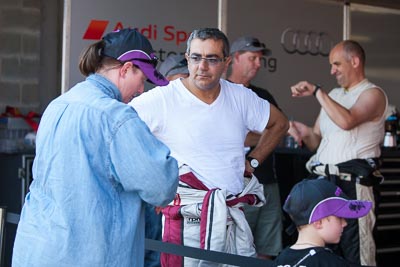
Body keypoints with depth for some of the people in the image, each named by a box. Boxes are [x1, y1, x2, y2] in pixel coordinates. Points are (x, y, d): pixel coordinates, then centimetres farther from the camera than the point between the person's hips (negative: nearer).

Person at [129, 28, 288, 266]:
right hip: (188, 225, -5)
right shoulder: (162, 99, -10)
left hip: (235, 220, 5)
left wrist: (253, 161, 12)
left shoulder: (241, 97, 6)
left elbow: (279, 123, 23)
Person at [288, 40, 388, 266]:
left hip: (354, 183, -7)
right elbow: (317, 142, 19)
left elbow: (347, 121, -24)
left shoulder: (372, 94, -4)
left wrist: (317, 91, -17)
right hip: (324, 180, 7)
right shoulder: (334, 95, 20)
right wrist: (305, 133, -3)